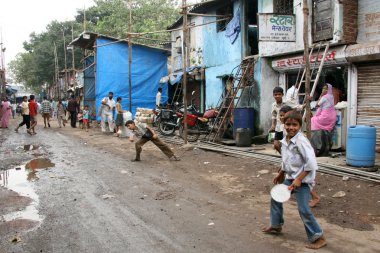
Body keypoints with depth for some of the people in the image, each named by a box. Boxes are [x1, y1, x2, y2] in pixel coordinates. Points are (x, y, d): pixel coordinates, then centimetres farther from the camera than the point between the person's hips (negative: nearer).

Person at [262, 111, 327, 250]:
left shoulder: (301, 141, -22)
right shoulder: (285, 141, 4)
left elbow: (311, 163, -26)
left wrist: (299, 179, -25)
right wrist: (280, 174, 27)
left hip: (303, 180, -9)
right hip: (290, 178, 9)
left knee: (303, 209, -11)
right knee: (275, 198, 16)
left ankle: (318, 238, 4)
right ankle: (276, 225, 36)